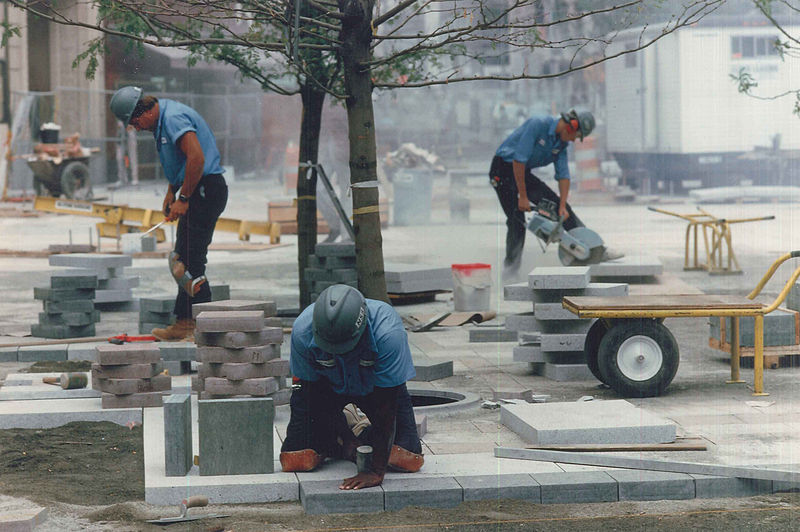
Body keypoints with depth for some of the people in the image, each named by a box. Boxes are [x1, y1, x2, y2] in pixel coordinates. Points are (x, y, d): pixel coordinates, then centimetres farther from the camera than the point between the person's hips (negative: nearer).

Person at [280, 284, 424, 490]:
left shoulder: (388, 333, -40)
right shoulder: (303, 331, -35)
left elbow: (385, 405, -35)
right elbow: (314, 391, -18)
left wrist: (377, 472, -36)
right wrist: (346, 440, -18)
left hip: (374, 386, -1)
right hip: (326, 385, 1)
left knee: (409, 461, -16)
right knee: (294, 461, -13)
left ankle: (367, 435, 16)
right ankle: (341, 427, 17)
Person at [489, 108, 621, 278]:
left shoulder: (562, 143, 2)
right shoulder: (537, 125, -24)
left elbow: (563, 175, 2)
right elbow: (518, 160, -27)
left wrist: (562, 206, -9)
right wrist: (523, 197, -24)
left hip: (524, 173, 7)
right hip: (504, 168, -7)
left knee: (558, 205, 3)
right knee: (517, 221, -14)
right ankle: (511, 269, 1)